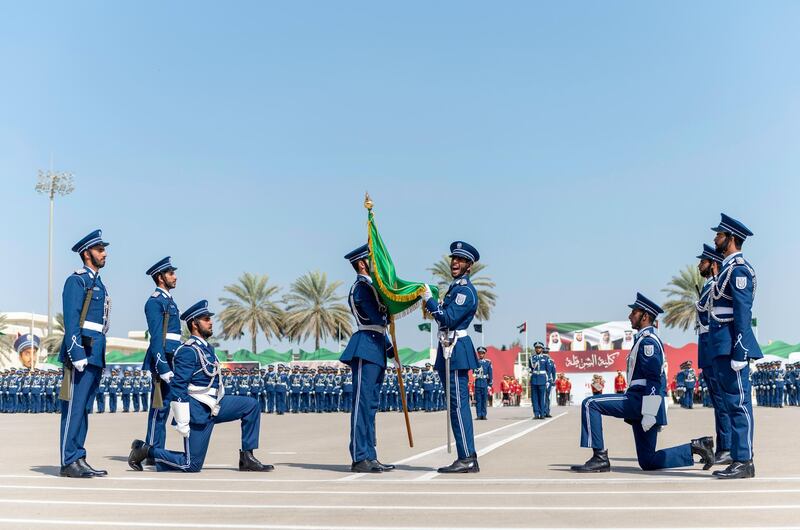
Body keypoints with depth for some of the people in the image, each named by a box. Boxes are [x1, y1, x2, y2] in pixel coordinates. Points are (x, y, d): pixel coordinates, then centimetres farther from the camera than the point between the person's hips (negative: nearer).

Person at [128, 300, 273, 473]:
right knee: (192, 465, -5)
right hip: (198, 411, -9)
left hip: (215, 405, 9)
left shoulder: (208, 348, 13)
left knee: (252, 405, 2)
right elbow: (177, 388, -21)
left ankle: (247, 458, 2)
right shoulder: (188, 351, -16)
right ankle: (146, 450, 9)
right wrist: (182, 423, -22)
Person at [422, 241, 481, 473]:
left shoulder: (465, 290, -12)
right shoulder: (456, 287, 19)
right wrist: (431, 303, 11)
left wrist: (429, 300, -12)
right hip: (450, 350, 10)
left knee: (458, 404, -10)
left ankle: (467, 459, -7)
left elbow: (449, 319, -19)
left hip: (456, 351, -10)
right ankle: (468, 459, 14)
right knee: (458, 405, 10)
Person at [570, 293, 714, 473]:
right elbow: (655, 378, 26)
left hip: (640, 400, -10)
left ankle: (600, 458, -14)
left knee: (590, 404, -13)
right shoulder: (648, 339, 22)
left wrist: (648, 413, -23)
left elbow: (654, 379, -19)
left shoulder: (647, 340, -10)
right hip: (641, 405, 10)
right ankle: (695, 446, 10)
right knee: (648, 462, 10)